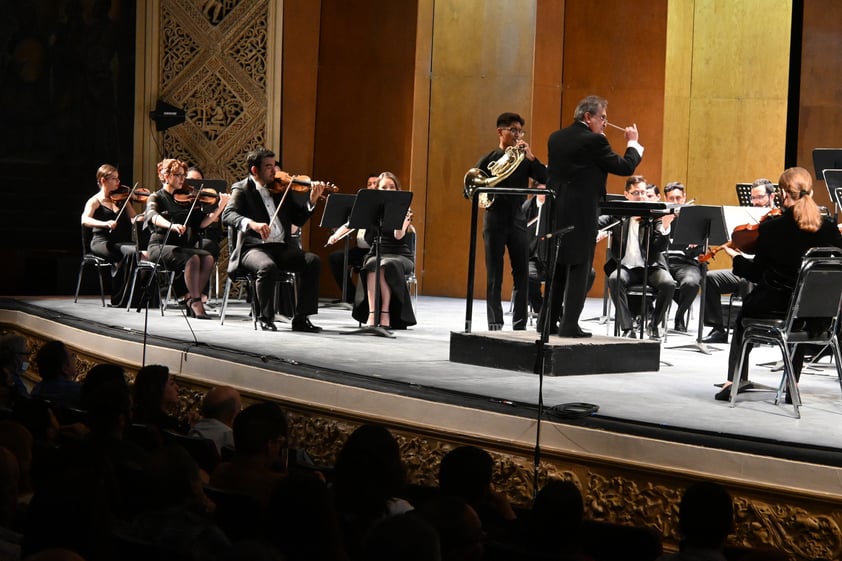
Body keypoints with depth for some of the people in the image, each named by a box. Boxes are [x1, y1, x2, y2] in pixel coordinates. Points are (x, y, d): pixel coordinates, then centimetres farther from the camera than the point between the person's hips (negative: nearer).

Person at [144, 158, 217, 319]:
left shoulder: (186, 199, 15)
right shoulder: (156, 198, 2)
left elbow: (202, 222, 3)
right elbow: (153, 216, -21)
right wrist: (171, 225, -41)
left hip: (181, 246, 5)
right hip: (160, 247, -5)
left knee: (208, 258, -24)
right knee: (192, 258, -32)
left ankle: (190, 298, -15)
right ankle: (196, 303, -28)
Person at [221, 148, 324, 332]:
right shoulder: (242, 189, 3)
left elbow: (299, 219, 15)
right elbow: (227, 215, -14)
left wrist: (312, 200, -3)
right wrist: (251, 223, -33)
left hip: (282, 247, 5)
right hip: (254, 247, -4)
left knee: (313, 260, -20)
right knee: (268, 266, -36)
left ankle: (301, 318, -14)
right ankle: (266, 319, -16)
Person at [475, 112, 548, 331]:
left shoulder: (524, 159, 8)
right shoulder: (488, 160, 2)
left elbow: (545, 178, -4)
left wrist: (530, 157, -14)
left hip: (518, 218, 2)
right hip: (495, 218, -2)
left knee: (522, 274, 2)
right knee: (494, 276, 1)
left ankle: (520, 324, 9)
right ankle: (495, 324, 7)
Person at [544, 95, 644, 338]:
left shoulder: (556, 138, 9)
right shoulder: (594, 140, -13)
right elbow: (625, 167, -10)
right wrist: (632, 143, 8)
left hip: (556, 212, 7)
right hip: (582, 213, -7)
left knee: (558, 267, 15)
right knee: (579, 269, -1)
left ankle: (548, 320, 18)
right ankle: (570, 324, -2)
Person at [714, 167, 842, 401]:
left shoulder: (770, 228, -14)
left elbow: (758, 275, -5)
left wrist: (737, 258, 13)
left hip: (774, 305, -2)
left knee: (744, 314, 32)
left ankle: (737, 378, 22)